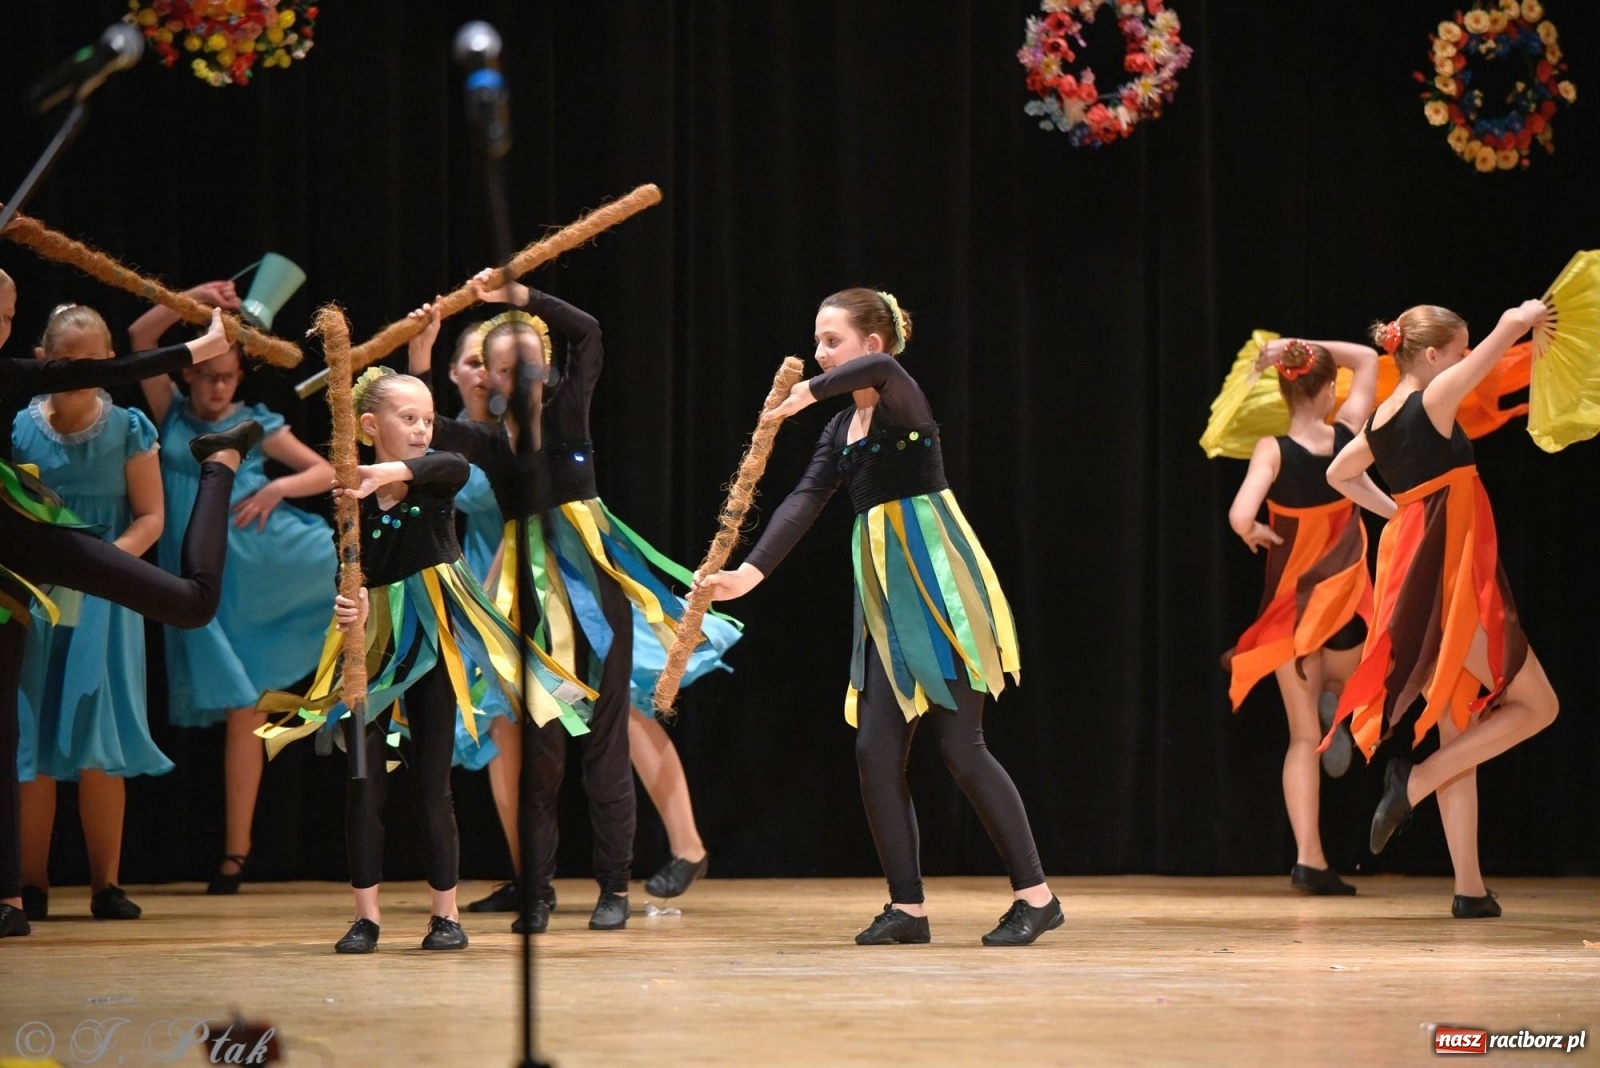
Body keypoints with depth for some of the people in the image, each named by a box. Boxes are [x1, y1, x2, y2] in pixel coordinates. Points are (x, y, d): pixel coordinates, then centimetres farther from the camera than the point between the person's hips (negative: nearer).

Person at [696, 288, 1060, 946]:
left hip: (939, 583, -8)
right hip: (885, 594, 8)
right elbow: (805, 501, 5)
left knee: (960, 745, -8)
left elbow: (882, 367, -34)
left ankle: (1036, 896, 0)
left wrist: (812, 392, -22)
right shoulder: (841, 429, 14)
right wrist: (752, 571, -7)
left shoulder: (902, 399, -8)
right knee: (876, 749, 1)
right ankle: (907, 906, 8)